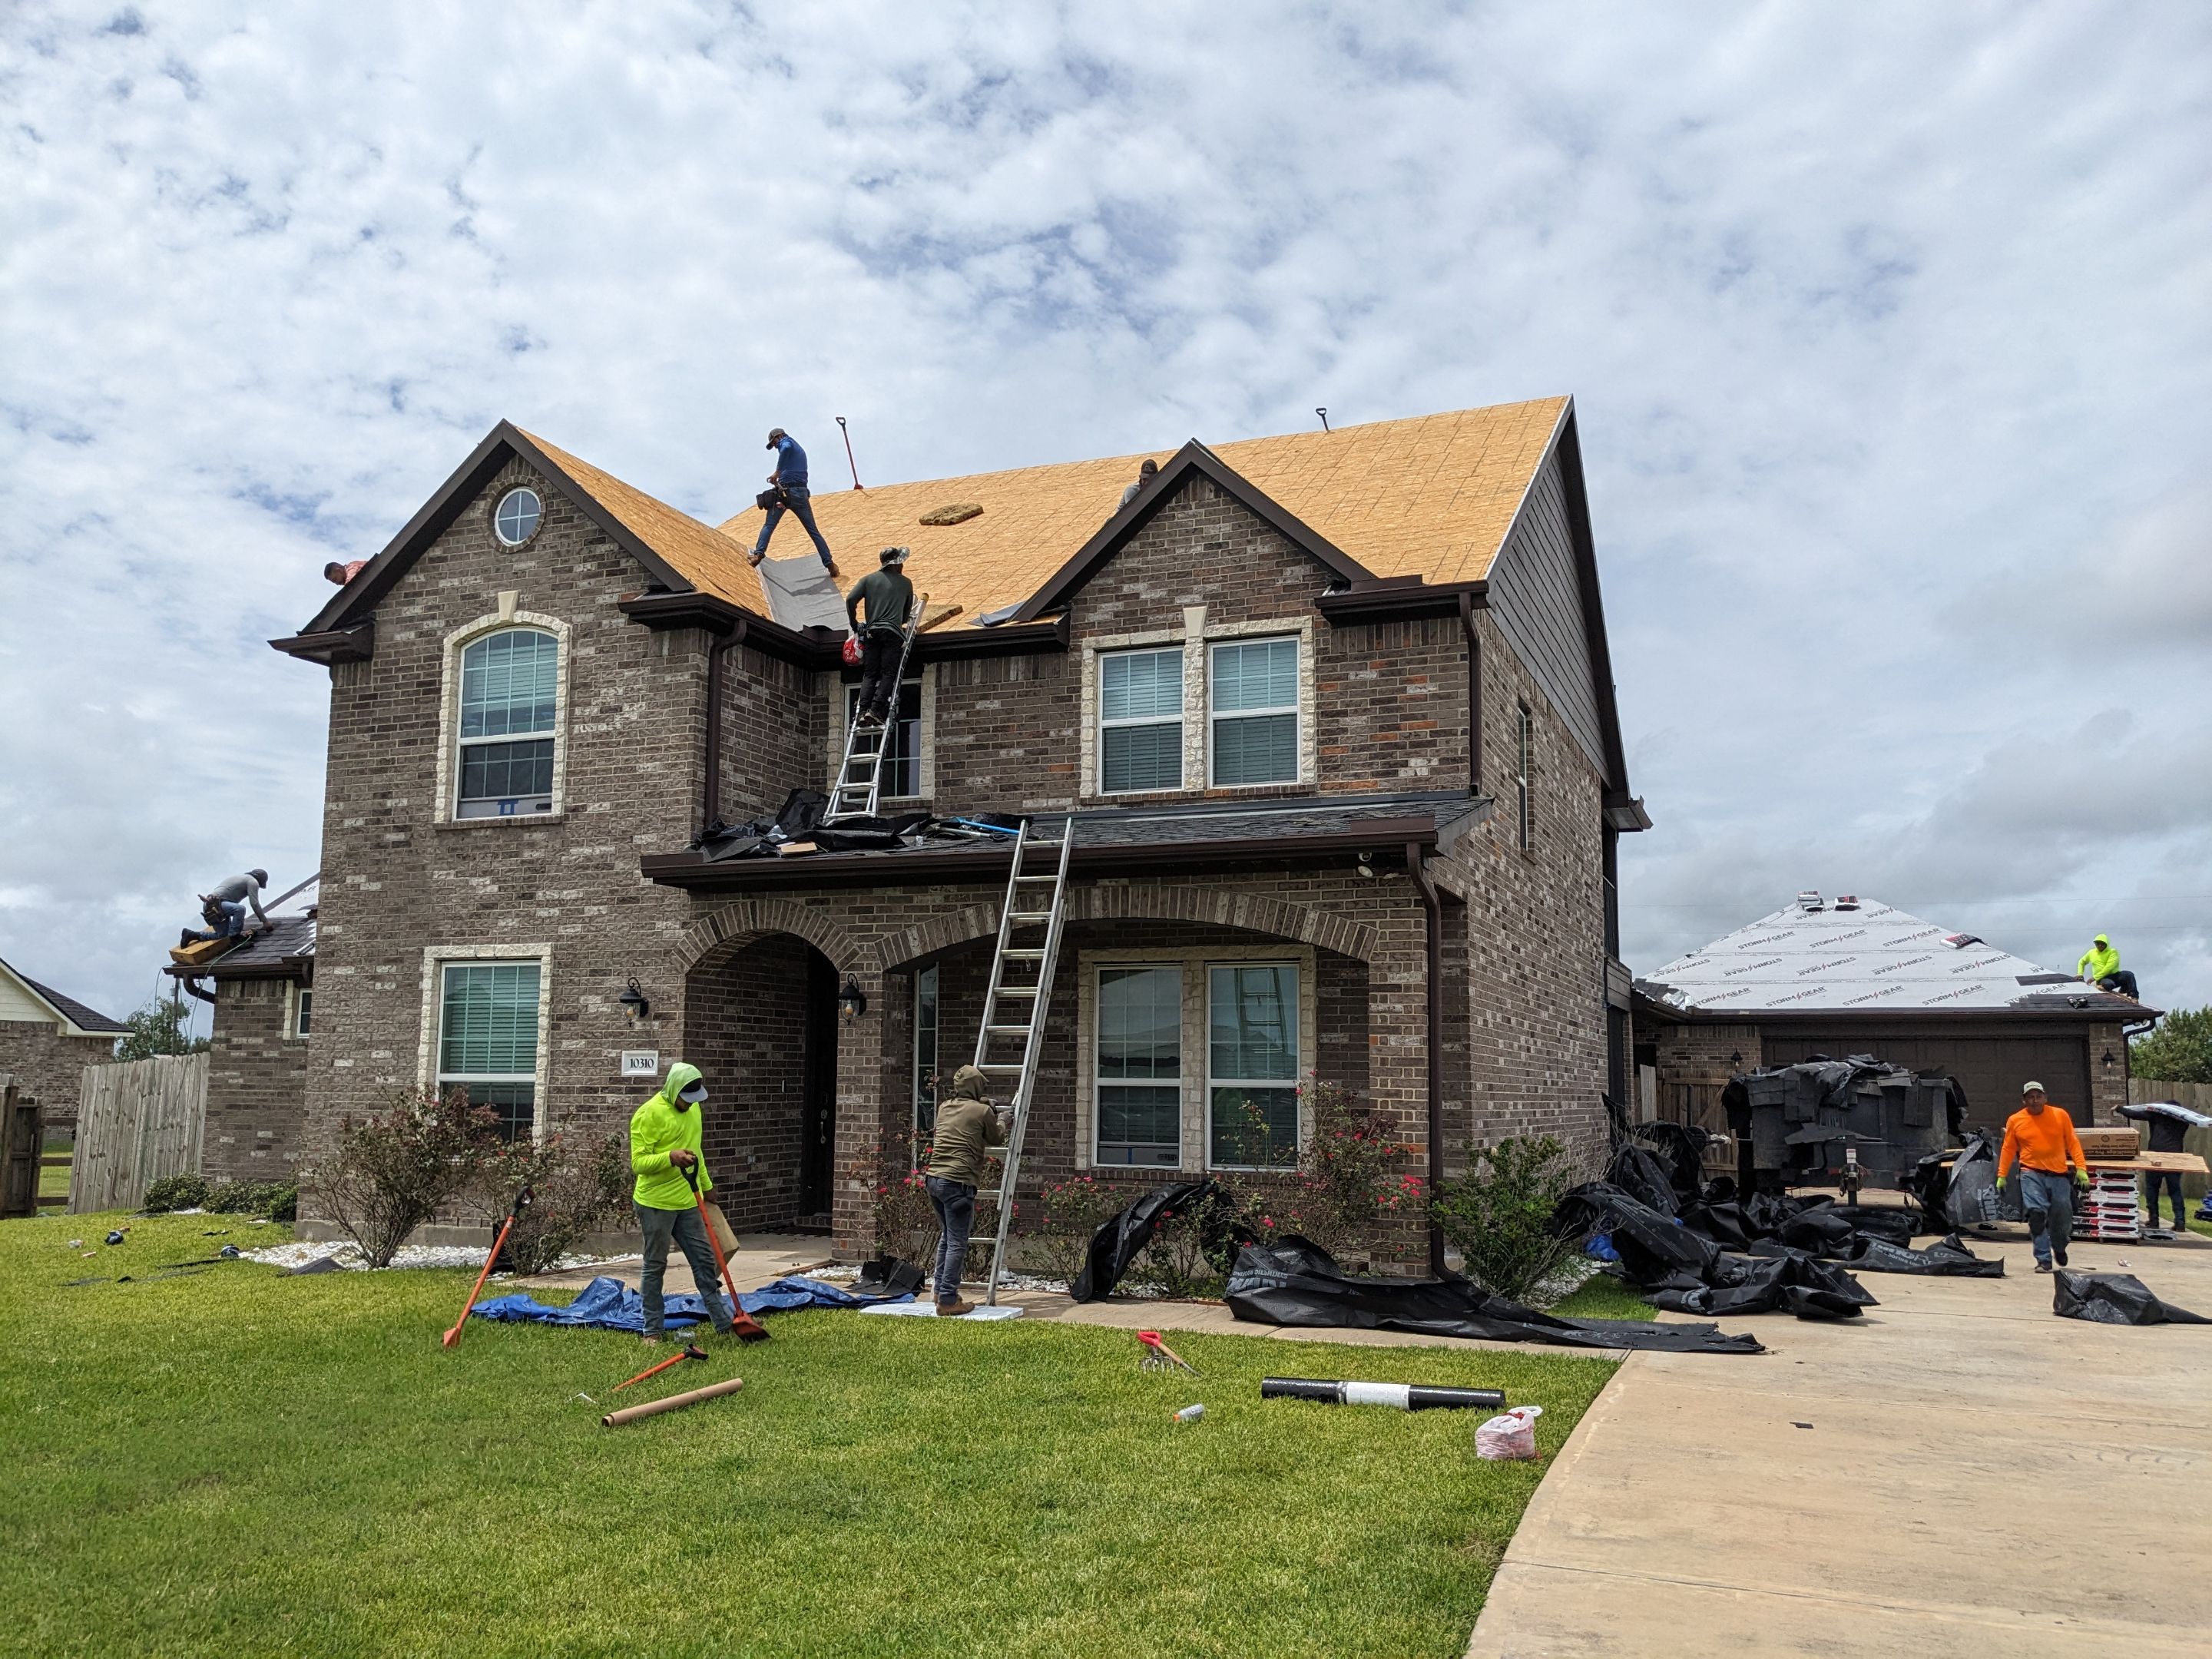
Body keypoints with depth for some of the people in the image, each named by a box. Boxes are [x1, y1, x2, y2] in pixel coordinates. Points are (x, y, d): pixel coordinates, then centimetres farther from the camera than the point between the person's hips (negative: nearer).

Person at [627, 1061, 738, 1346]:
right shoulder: (649, 1114, -15)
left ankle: (723, 1324, 14)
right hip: (656, 1203, -7)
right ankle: (652, 1331, 13)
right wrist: (670, 1157, -34)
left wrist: (706, 1184, 29)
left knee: (705, 1261, 8)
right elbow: (638, 1163, -19)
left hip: (687, 1202, 7)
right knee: (655, 1267, 3)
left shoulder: (693, 1109, 9)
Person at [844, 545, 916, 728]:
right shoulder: (905, 583, 13)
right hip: (893, 632, -2)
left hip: (871, 631, 2)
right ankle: (876, 711, -20)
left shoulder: (869, 579, 13)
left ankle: (863, 712, -12)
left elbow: (851, 600, 0)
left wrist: (855, 626, 10)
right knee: (888, 674, -5)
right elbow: (907, 611, 20)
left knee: (869, 674, 4)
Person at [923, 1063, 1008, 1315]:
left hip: (934, 1178, 7)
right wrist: (1001, 1119, 32)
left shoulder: (944, 1107, 14)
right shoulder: (983, 1111, -3)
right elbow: (997, 1139, 13)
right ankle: (948, 1301, -3)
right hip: (958, 1183, -7)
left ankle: (941, 1290, 26)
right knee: (957, 1244, -3)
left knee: (946, 1235, 22)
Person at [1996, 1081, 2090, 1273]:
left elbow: (2073, 1143, 4)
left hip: (2058, 1174, 1)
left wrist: (2081, 1168, -5)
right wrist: (2002, 1176, 6)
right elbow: (2008, 1149, 8)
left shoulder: (2060, 1116, 4)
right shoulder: (2015, 1121, 3)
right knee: (2036, 1214, -14)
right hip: (2032, 1174, -1)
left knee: (2063, 1217, 5)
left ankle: (2059, 1248, 37)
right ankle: (2043, 1260, -7)